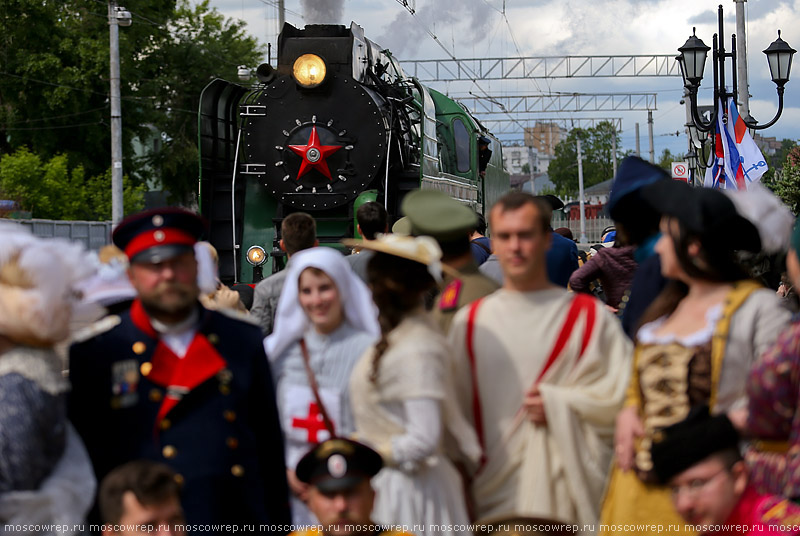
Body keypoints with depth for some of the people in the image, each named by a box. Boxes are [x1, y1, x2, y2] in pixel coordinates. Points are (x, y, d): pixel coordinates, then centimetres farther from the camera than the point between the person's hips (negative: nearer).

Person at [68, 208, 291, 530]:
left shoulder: (244, 341, 7)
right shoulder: (93, 354, -2)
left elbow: (270, 442, 10)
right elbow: (84, 455, -1)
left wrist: (279, 523, 7)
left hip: (243, 524, 3)